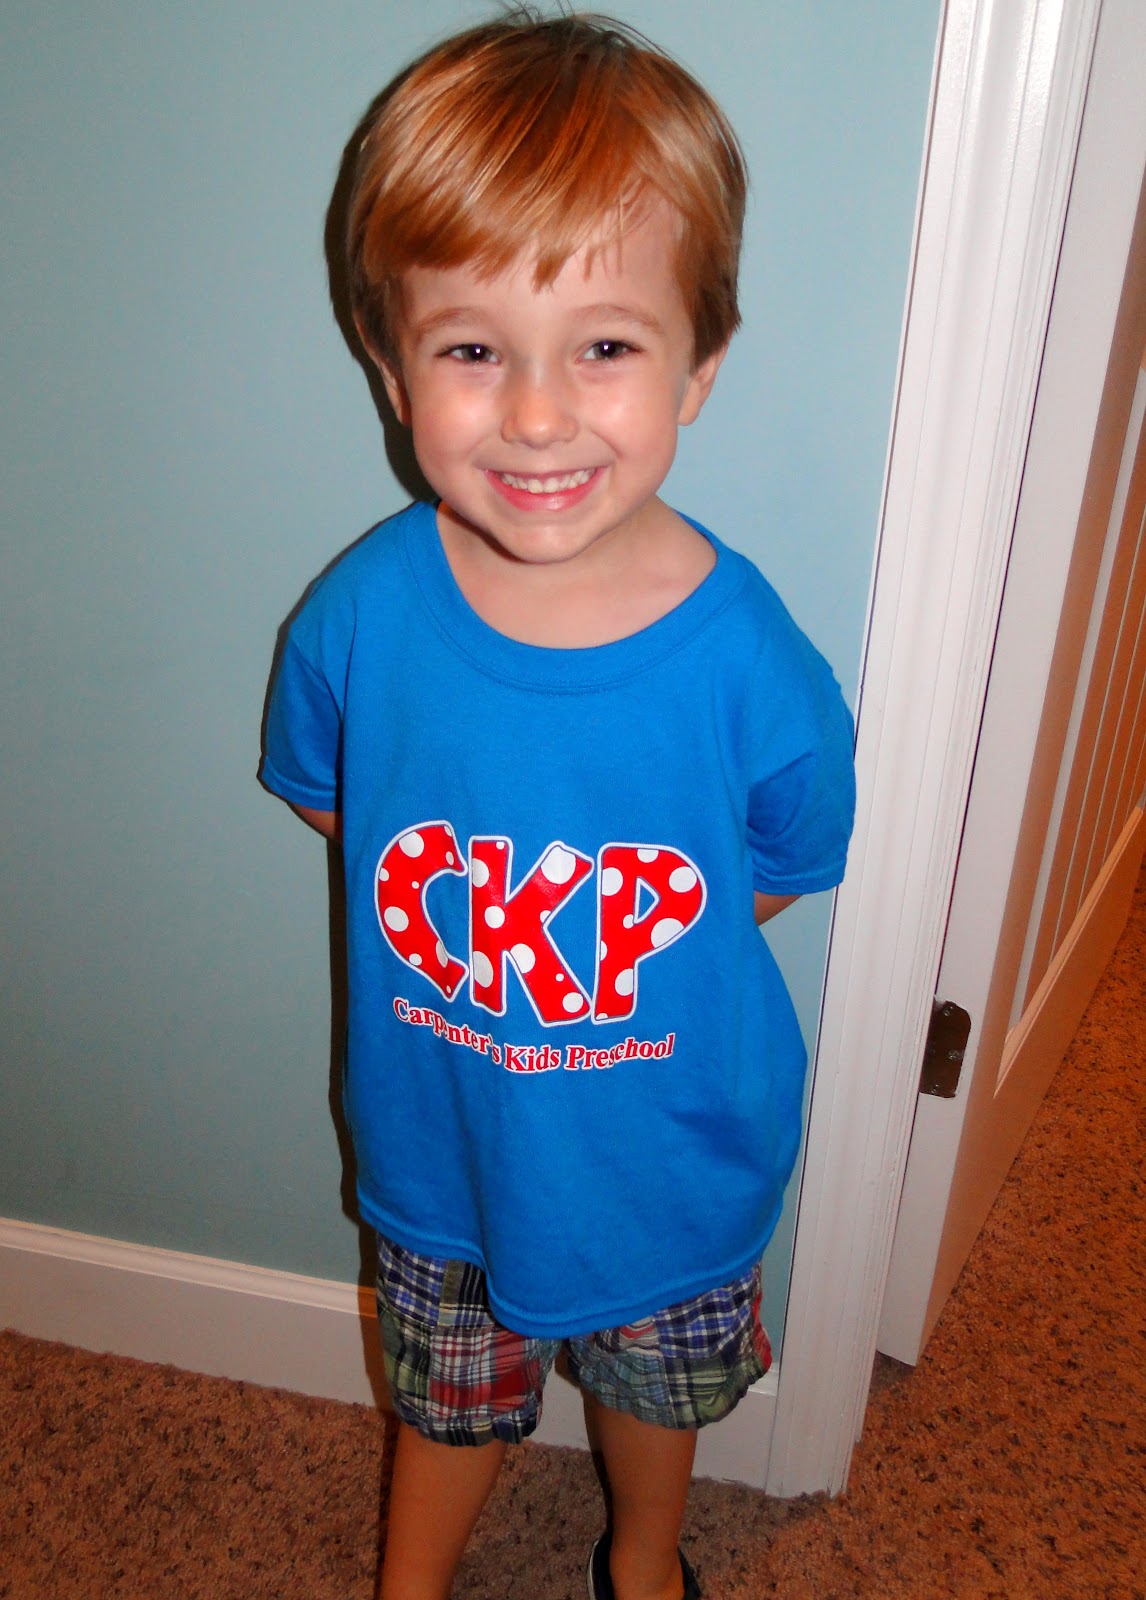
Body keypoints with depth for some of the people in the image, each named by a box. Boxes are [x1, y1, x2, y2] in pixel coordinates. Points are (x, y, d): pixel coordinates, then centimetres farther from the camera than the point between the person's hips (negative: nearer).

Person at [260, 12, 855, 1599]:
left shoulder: (751, 663, -28)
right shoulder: (360, 616, -23)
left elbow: (780, 874, -10)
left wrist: (607, 930, -13)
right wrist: (476, 921, -13)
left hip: (670, 1162, 0)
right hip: (439, 1148, 1)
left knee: (655, 1383, 30)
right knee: (449, 1392, 29)